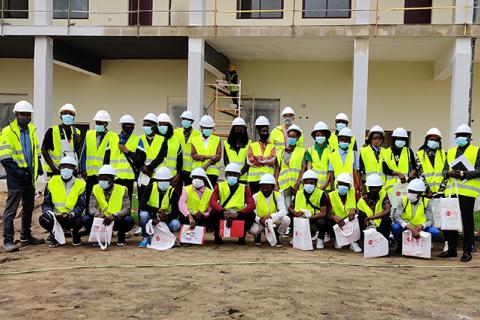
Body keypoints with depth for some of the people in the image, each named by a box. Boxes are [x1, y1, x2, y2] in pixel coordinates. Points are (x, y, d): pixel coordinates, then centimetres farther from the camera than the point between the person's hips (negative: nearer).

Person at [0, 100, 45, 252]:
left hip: (30, 177, 7)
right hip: (16, 179, -7)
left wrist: (38, 167, 5)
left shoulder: (32, 130, 11)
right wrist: (19, 172, -19)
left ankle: (26, 236, 28)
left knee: (28, 208, 15)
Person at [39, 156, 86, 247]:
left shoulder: (80, 184, -1)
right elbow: (46, 203, 4)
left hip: (72, 217, -1)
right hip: (56, 217, 1)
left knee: (79, 220, -34)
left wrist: (71, 214, -27)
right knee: (43, 219, -29)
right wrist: (49, 212, -19)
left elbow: (81, 206, -6)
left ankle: (75, 233, 5)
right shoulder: (52, 182, 4)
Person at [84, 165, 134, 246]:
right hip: (101, 221, 2)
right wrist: (98, 214, -36)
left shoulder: (122, 189, -10)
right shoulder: (96, 189, -3)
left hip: (117, 221, -2)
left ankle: (121, 235, 3)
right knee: (86, 219, -24)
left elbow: (127, 208, -19)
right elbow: (92, 207, -12)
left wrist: (114, 216, -37)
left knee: (128, 220, -32)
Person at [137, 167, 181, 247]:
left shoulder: (172, 192, -13)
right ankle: (146, 238, -11)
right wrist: (158, 210, -31)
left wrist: (160, 219, -31)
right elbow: (141, 205, -21)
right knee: (143, 214, -32)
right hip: (151, 216, 0)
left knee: (175, 224, -29)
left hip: (165, 218, 0)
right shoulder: (150, 187, -13)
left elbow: (175, 213, -17)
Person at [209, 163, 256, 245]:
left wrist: (238, 213, -29)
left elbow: (252, 205, -13)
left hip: (238, 217, 0)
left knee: (251, 214, -26)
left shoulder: (245, 188, 2)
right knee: (213, 213, -29)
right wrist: (223, 211, -32)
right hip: (223, 216, 0)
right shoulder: (219, 186, 2)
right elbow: (212, 201, -13)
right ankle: (217, 236, -3)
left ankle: (242, 236, -1)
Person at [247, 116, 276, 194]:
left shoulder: (272, 146, 9)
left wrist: (258, 159, -8)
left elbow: (272, 161, -8)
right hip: (254, 179, 0)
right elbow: (250, 160, -5)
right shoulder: (252, 145, 10)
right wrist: (266, 161, -5)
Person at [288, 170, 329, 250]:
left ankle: (320, 239, -3)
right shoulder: (299, 193, 1)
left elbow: (323, 213, -18)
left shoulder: (321, 194, -10)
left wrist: (310, 217, -32)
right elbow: (290, 208, 9)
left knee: (322, 222, -37)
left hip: (315, 219, -4)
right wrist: (295, 213, -15)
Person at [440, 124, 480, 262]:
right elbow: (445, 170, 16)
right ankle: (451, 249, 18)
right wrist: (449, 173, -6)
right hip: (451, 191, 5)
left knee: (467, 221, 0)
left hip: (467, 191, -4)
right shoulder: (450, 152, 18)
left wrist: (464, 173, -18)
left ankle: (467, 251, 8)